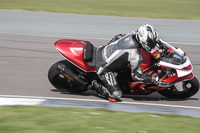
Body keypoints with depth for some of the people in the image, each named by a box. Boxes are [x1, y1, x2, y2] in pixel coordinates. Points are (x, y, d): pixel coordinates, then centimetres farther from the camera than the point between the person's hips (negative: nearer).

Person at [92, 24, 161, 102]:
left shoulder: (130, 36, -6)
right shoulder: (135, 55, -28)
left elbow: (118, 37, 16)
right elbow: (136, 75, -20)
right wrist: (154, 80, -12)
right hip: (103, 68, -8)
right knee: (116, 95, -8)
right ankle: (96, 85, 7)